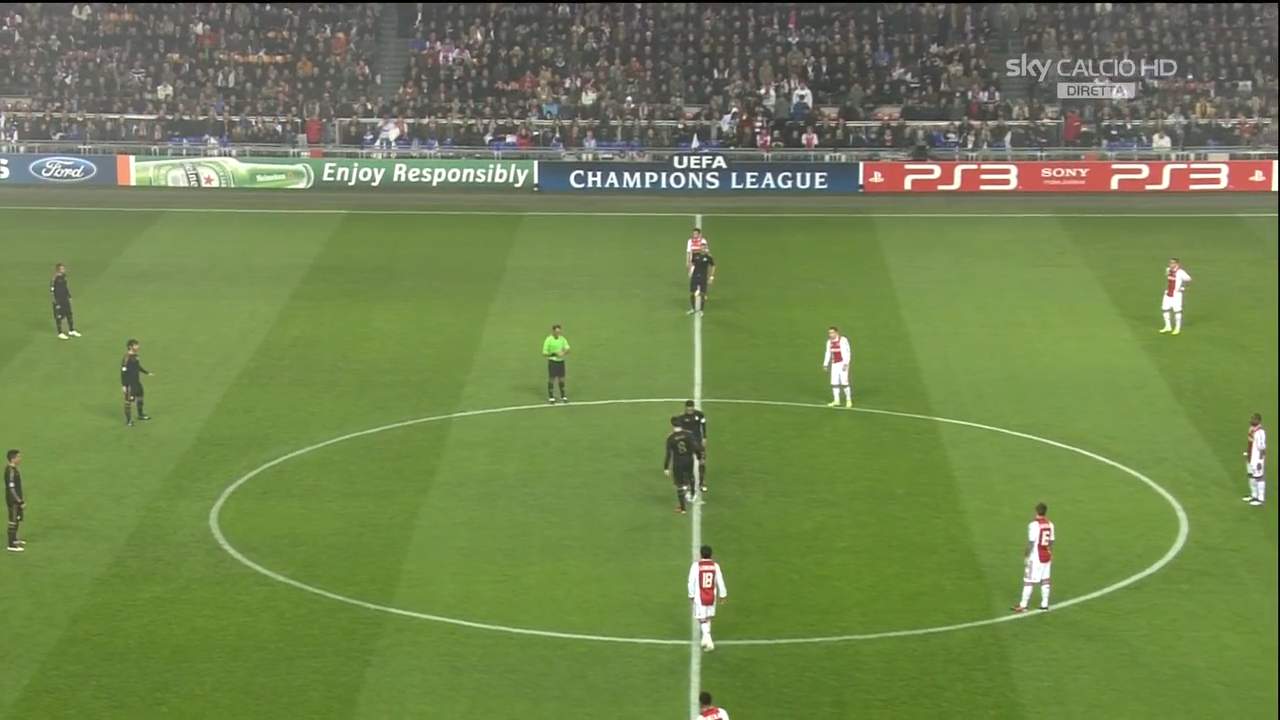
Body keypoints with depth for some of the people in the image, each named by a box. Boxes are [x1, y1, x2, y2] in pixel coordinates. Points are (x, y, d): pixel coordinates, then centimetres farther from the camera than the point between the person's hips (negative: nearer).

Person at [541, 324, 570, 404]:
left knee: (561, 379, 9)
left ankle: (563, 396, 22)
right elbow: (544, 354, -11)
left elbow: (567, 349, -2)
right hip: (552, 362, -4)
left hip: (561, 361, 4)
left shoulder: (562, 339, 1)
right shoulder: (548, 340, -13)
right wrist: (554, 354, -25)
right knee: (551, 379, 1)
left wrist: (563, 353, -26)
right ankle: (551, 397, 12)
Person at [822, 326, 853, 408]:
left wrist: (846, 364, -24)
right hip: (834, 364, 6)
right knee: (834, 382, 2)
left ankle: (849, 400, 4)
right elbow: (828, 354, 13)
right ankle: (836, 401, 9)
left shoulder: (843, 340, -14)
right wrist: (825, 365, 9)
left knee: (844, 382, -9)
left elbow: (847, 353, -16)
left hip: (843, 364, -6)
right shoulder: (829, 342, 6)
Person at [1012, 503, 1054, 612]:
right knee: (1045, 580, 12)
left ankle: (1023, 605, 1)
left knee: (1029, 581, -2)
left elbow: (1031, 542, -17)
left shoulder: (1033, 525, -17)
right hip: (1047, 557, 6)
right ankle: (1044, 604, 15)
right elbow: (1051, 541, 10)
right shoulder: (1050, 524, 3)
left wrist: (1026, 555, -7)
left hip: (1035, 558, -6)